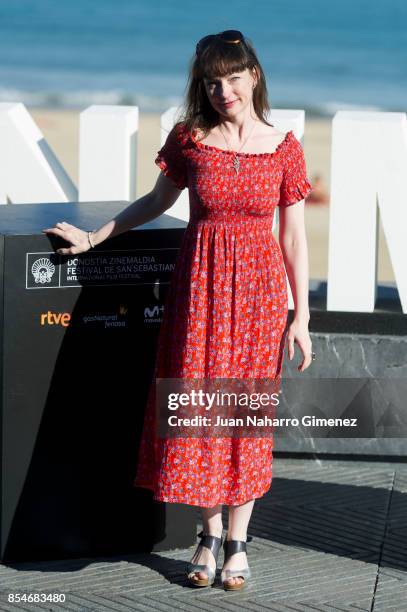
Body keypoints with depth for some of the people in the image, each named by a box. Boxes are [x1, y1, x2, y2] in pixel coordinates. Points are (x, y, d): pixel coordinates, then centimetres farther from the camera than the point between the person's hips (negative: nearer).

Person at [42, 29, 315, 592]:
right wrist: (95, 237, 12)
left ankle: (238, 541, 15)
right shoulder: (189, 138, -1)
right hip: (200, 282, 1)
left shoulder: (284, 148, -2)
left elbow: (294, 237, 1)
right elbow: (158, 201, 15)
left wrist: (301, 316, 0)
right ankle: (210, 535, 15)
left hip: (259, 287, -1)